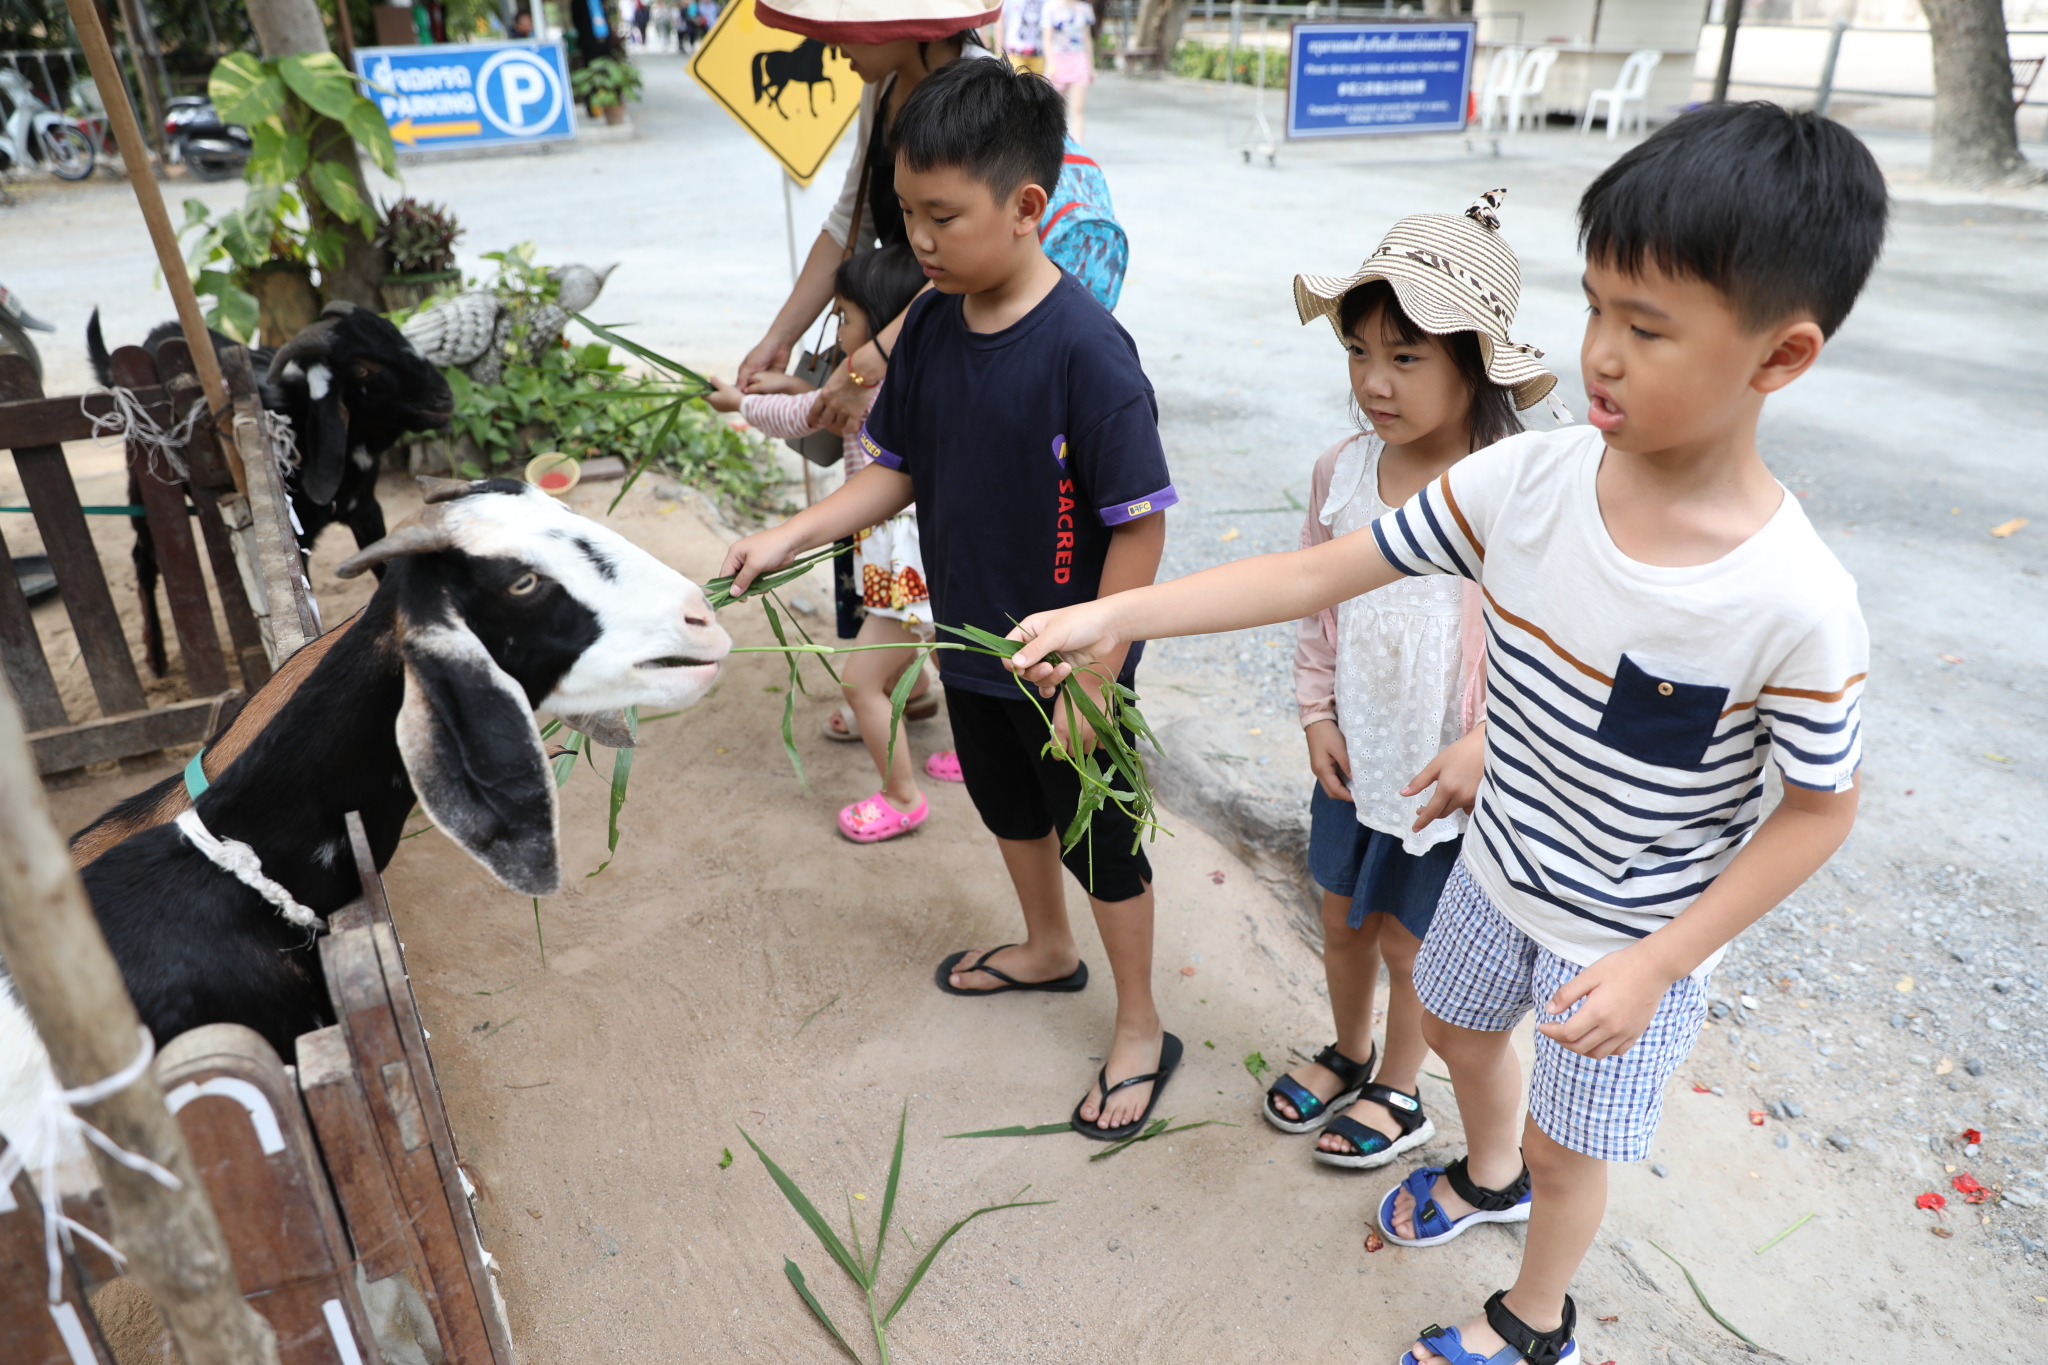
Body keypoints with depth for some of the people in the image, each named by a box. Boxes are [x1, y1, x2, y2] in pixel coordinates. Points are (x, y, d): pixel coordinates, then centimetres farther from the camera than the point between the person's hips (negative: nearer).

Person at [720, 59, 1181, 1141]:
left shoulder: (1085, 350, -26)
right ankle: (1048, 949, 55)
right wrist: (787, 536, -8)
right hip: (971, 644, 7)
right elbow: (898, 470, 5)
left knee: (1100, 843, 11)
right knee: (1008, 807, 27)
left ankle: (1139, 1030, 35)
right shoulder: (930, 326, -4)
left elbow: (1140, 524, -23)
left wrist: (1093, 676, -21)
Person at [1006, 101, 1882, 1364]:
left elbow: (1821, 809, -16)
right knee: (1459, 1024, 29)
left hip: (1637, 939, -4)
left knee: (1568, 1151, 17)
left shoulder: (1797, 604, -30)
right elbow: (1326, 572, -18)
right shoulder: (1530, 478, -20)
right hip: (1503, 871, 5)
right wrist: (1112, 616, -23)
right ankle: (1488, 1175, 64)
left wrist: (1657, 966, -20)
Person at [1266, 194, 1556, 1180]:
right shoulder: (1343, 471, -7)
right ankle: (1348, 1054, 51)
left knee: (1409, 943, 16)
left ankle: (1398, 1094, 43)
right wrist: (1317, 712, 1)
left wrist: (1483, 746, -21)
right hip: (1352, 756, 5)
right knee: (1342, 922, 23)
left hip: (1448, 776, -4)